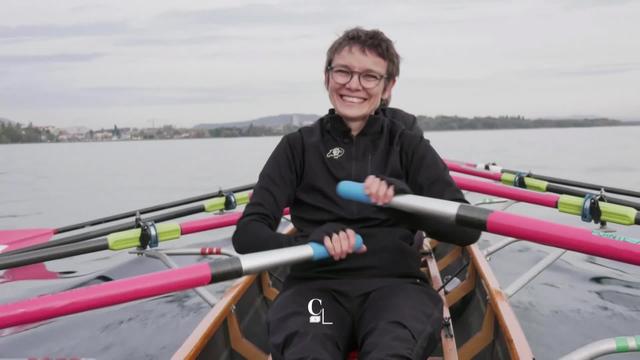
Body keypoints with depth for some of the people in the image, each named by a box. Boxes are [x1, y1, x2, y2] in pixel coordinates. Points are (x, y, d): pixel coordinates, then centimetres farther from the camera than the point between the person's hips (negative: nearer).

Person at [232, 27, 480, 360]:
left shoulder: (407, 144, 8)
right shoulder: (299, 146, 9)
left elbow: (468, 229, -1)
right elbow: (247, 234, 0)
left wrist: (403, 197, -20)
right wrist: (308, 244, -21)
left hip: (394, 283, 0)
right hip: (315, 283, 0)